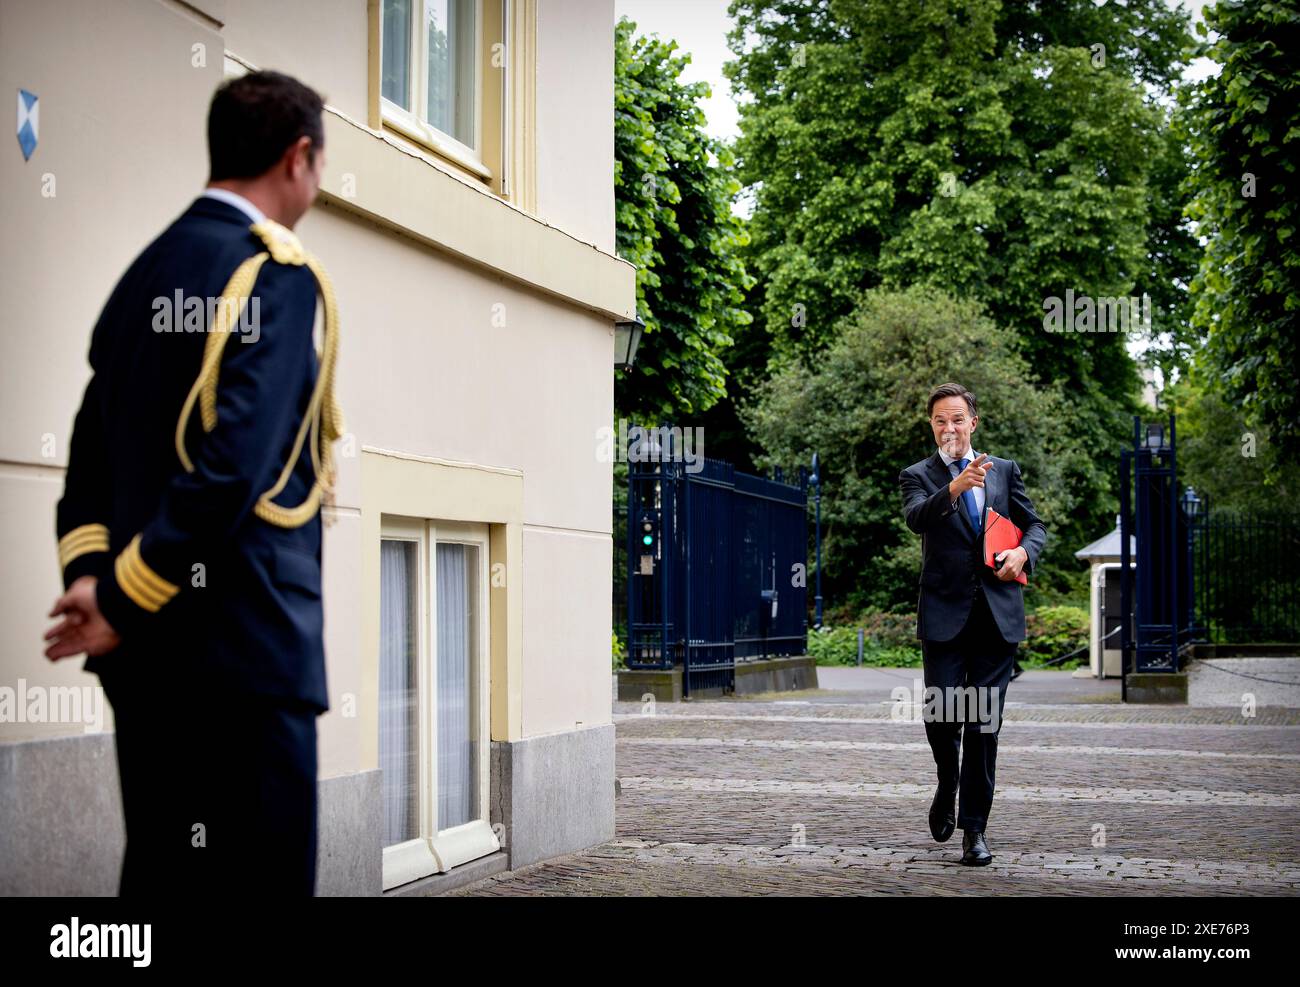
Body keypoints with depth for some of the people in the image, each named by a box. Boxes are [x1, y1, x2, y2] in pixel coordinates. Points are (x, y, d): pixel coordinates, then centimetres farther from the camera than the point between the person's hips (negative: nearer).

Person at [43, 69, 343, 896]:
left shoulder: (146, 269, 15)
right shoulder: (275, 271, -11)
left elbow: (93, 449, 12)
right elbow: (236, 462, -21)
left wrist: (90, 575, 2)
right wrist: (125, 602, -15)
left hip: (148, 646, 9)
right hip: (241, 643, -8)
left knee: (160, 869, 16)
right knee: (259, 873, -2)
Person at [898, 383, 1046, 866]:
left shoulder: (1005, 470, 13)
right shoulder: (918, 475, 4)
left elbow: (1035, 524, 17)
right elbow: (916, 517, -17)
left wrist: (1024, 551, -6)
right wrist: (955, 488, -36)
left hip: (997, 614, 2)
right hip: (944, 614, -2)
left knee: (985, 723, 0)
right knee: (941, 716, -5)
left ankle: (974, 827, 7)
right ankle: (948, 784, 28)